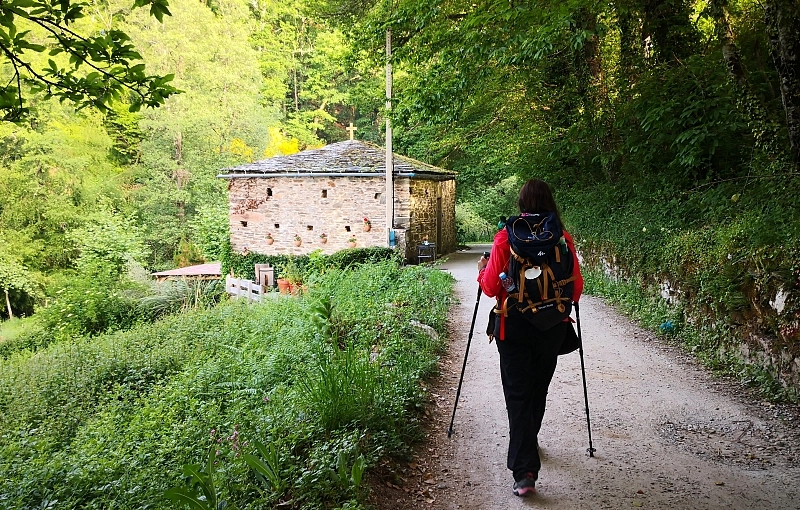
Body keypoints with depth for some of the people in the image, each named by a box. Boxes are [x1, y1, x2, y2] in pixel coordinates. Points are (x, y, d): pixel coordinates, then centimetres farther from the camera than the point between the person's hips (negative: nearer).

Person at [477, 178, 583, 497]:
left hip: (514, 325, -2)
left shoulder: (506, 237, -9)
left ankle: (525, 470, -7)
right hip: (552, 326, 3)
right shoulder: (563, 239, -4)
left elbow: (490, 287, -8)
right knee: (539, 389, 21)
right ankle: (527, 443, 43)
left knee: (517, 393, 2)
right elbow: (576, 289, -2)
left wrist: (482, 271, 13)